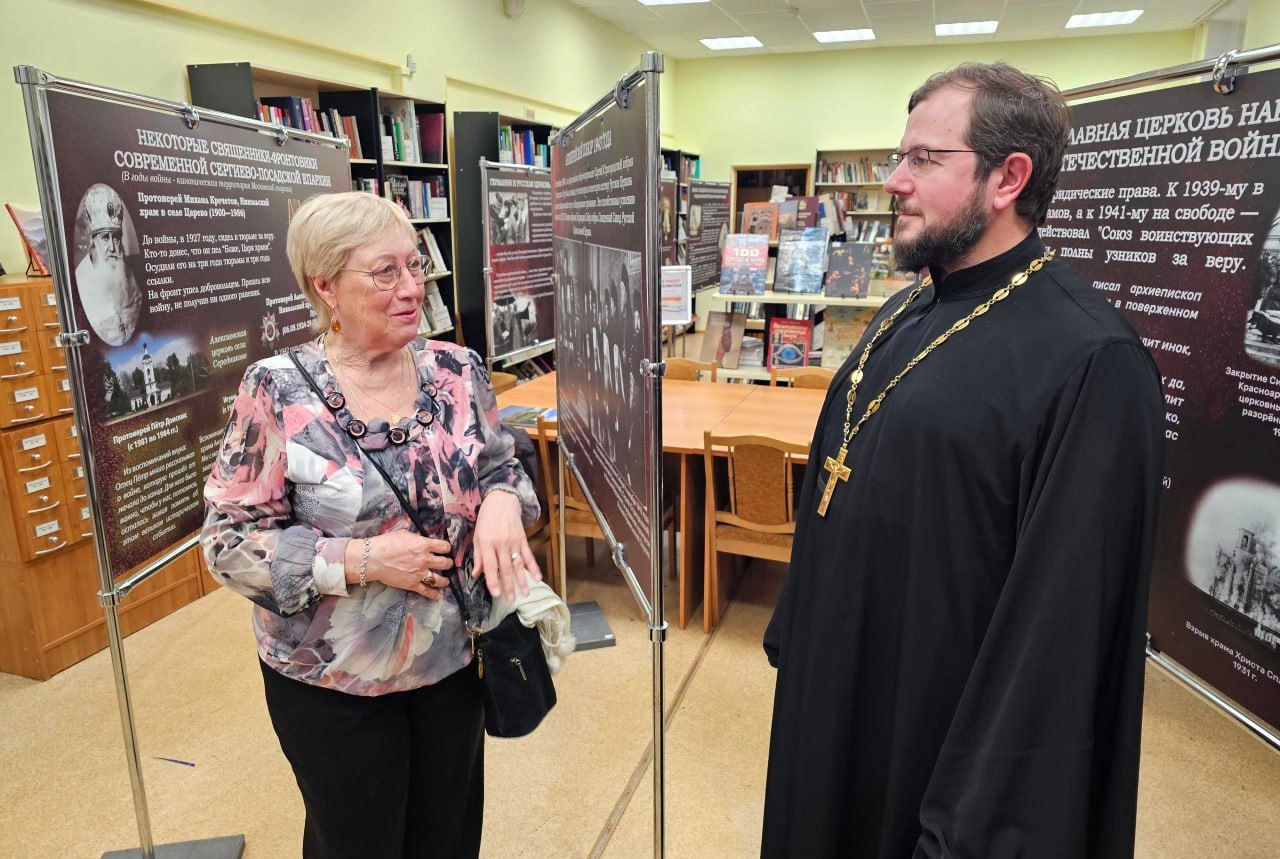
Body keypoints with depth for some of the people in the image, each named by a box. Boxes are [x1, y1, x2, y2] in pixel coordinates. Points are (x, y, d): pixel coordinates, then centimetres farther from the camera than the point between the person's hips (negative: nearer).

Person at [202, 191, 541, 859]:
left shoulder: (458, 371, -6)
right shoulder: (276, 392, -16)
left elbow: (500, 465, 6)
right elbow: (230, 540, -13)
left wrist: (502, 501, -17)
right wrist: (362, 559, -23)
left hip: (455, 658, 3)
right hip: (331, 682, -3)